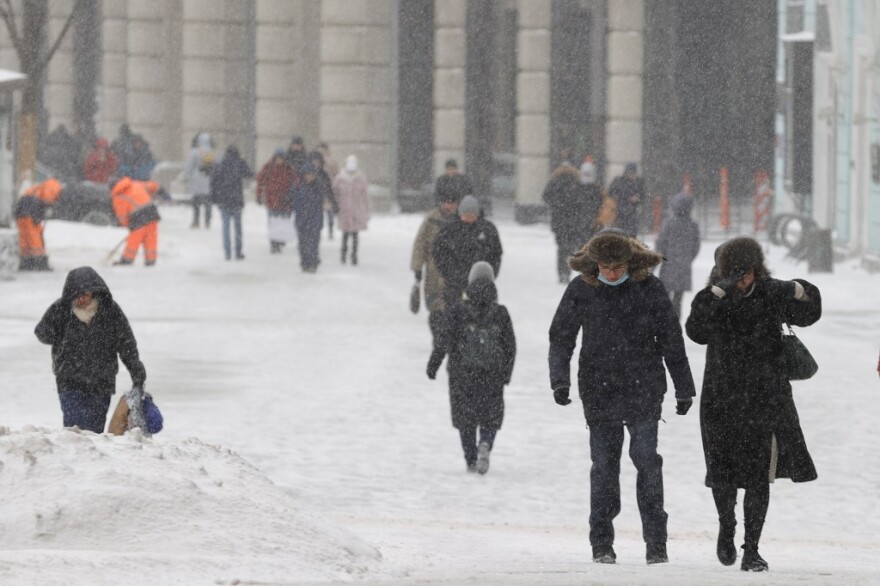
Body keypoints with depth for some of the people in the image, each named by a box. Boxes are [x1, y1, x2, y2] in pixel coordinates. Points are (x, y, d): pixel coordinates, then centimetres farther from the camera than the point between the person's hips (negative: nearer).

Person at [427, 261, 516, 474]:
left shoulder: (458, 312, -8)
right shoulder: (500, 314, -3)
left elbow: (443, 341, -6)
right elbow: (510, 346, 2)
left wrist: (433, 365, 6)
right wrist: (507, 373, 14)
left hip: (462, 374, -1)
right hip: (492, 376, 1)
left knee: (465, 417, 12)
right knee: (491, 416, 12)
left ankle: (471, 459, 8)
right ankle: (485, 444, -17)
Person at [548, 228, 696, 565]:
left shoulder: (649, 287, -3)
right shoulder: (580, 290, -1)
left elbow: (671, 341, 5)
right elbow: (561, 337, 6)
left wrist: (684, 388, 8)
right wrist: (560, 380, -8)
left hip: (644, 389, -1)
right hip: (599, 392, 1)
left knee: (647, 461, -6)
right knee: (604, 465, 4)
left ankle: (656, 542, -2)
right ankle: (602, 543, 11)